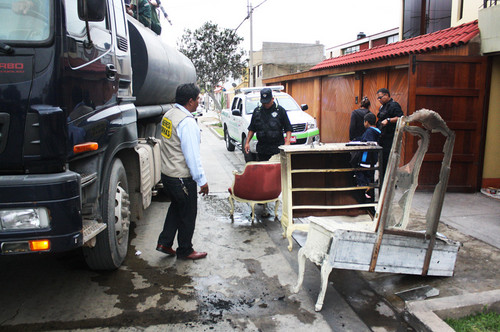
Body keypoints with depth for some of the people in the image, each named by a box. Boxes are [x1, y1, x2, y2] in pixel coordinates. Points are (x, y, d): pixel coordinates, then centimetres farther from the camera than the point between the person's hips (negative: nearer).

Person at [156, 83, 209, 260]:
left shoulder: (168, 115, 7)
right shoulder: (187, 121, -21)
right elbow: (192, 155, -22)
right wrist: (202, 181, -16)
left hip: (167, 173, 9)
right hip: (182, 177, -9)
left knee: (176, 206, 26)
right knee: (188, 213, 8)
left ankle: (164, 242, 30)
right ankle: (185, 251, 24)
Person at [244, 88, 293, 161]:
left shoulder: (280, 110, 1)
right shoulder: (257, 111, 11)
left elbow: (288, 129, 0)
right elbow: (251, 129, 17)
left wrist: (287, 142, -13)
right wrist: (247, 142, 9)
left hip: (277, 150, -3)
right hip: (261, 149, 3)